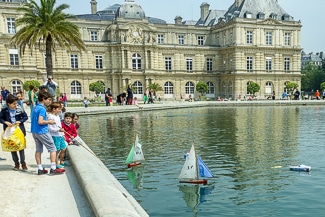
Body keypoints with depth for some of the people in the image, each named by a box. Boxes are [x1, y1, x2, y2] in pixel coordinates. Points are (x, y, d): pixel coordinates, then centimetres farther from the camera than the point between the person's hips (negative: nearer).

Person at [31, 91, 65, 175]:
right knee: (53, 149, 0)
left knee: (38, 150, 12)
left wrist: (47, 120, 10)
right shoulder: (42, 109, -17)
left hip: (34, 132, 9)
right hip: (42, 132, -9)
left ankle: (40, 169, 18)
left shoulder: (35, 107, 11)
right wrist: (49, 122, -11)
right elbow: (40, 122, -25)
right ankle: (53, 169, -1)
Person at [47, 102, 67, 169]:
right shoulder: (50, 116, -14)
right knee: (57, 150, -1)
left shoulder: (57, 116, 14)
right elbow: (49, 128, -19)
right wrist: (59, 130, -26)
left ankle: (61, 162, 28)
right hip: (55, 136, -9)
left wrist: (63, 134, 21)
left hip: (60, 135, 9)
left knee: (63, 148, 13)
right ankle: (57, 164, 11)